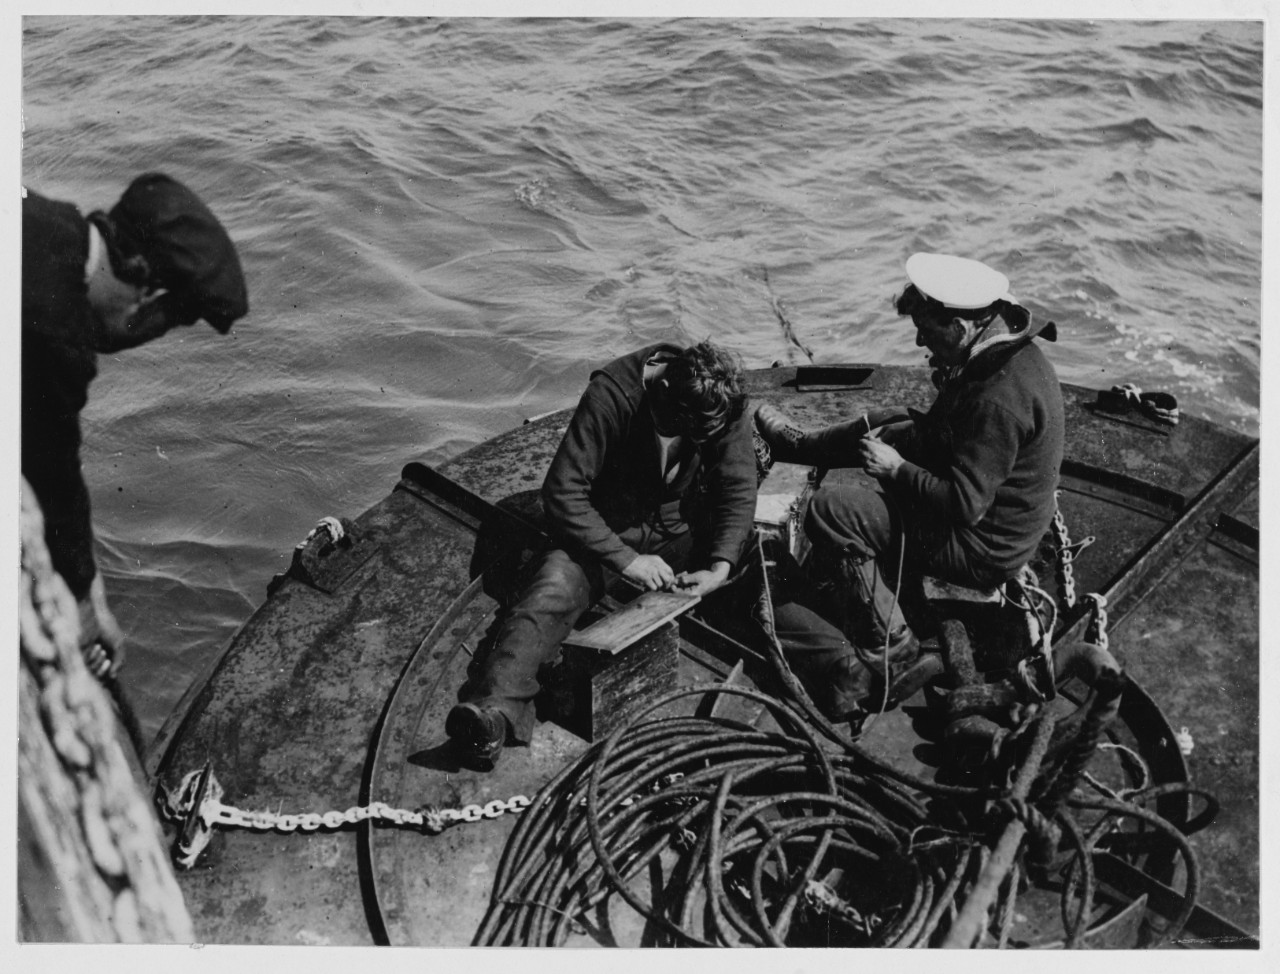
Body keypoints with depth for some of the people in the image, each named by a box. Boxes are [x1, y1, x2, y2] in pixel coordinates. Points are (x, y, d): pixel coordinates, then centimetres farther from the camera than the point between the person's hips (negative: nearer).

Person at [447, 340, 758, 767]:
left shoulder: (724, 404, -13)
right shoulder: (610, 396, -26)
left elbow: (738, 490, -10)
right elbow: (562, 492, -25)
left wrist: (721, 566, -27)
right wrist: (625, 559, -32)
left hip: (681, 530, 5)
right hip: (604, 530, -5)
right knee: (553, 586, -34)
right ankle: (497, 708, -51)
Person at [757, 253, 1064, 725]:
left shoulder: (1000, 400, -34)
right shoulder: (1010, 347, -2)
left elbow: (964, 503, -32)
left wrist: (896, 468, -19)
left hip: (984, 547, -10)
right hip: (991, 509, 10)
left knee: (832, 510, -16)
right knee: (888, 425, 17)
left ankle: (888, 648, -2)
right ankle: (800, 444, 43)